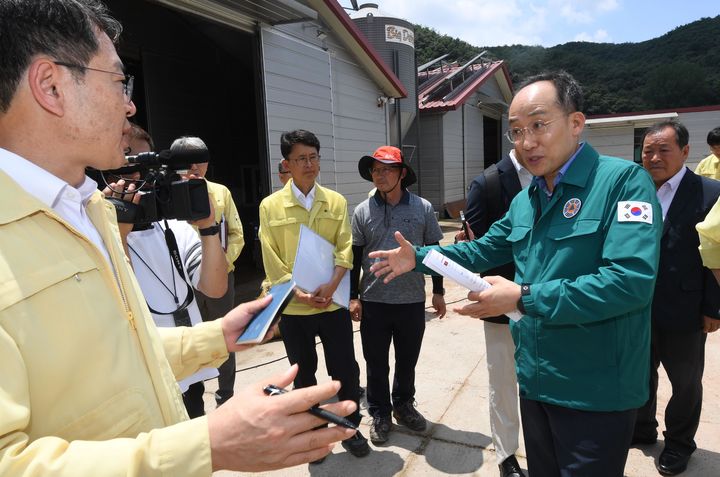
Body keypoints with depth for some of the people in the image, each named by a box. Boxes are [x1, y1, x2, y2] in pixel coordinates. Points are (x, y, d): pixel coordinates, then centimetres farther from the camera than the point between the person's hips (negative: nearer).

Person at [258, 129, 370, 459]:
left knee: (346, 369, 9)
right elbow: (272, 261, -5)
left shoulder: (336, 202, 4)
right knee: (303, 375, 14)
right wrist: (300, 294, -14)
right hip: (293, 308, -1)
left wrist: (330, 286, -16)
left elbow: (345, 249, -2)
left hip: (334, 303, 1)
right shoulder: (270, 206, -3)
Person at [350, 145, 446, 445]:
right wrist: (353, 296, 0)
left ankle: (403, 406, 39)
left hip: (412, 300, 1)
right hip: (374, 302, 0)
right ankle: (380, 414, 30)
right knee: (376, 363, 11)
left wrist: (438, 291, 6)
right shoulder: (362, 211, -3)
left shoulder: (422, 208, -3)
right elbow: (355, 257, 2)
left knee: (407, 360, 16)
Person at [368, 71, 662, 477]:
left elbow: (632, 280, -27)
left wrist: (523, 298, -27)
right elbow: (484, 250, 18)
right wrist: (419, 259, 7)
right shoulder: (525, 200, 8)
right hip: (536, 379, 7)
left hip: (595, 390, -7)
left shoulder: (623, 180, -17)